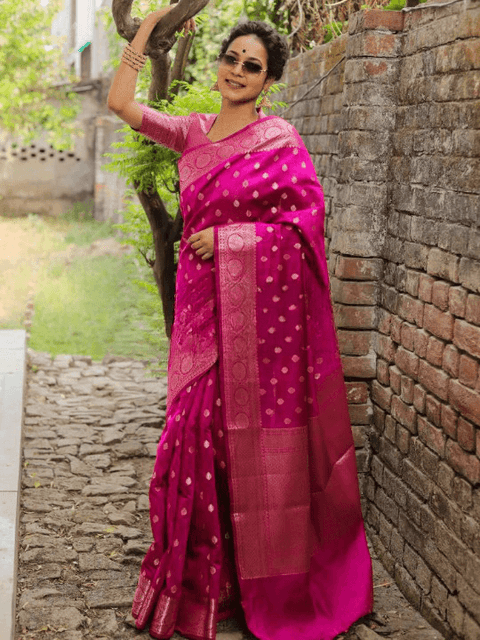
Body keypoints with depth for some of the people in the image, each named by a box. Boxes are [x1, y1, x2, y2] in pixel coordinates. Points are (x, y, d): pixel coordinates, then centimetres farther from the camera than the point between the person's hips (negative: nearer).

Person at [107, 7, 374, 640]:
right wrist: (152, 20, 9)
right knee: (199, 426, 3)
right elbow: (120, 101, 10)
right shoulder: (192, 132, 13)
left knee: (258, 430, 1)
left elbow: (308, 216, -6)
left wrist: (229, 237, -11)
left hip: (265, 302, -4)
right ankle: (202, 576, 18)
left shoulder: (280, 138, -1)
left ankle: (268, 587, 17)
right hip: (205, 300, 4)